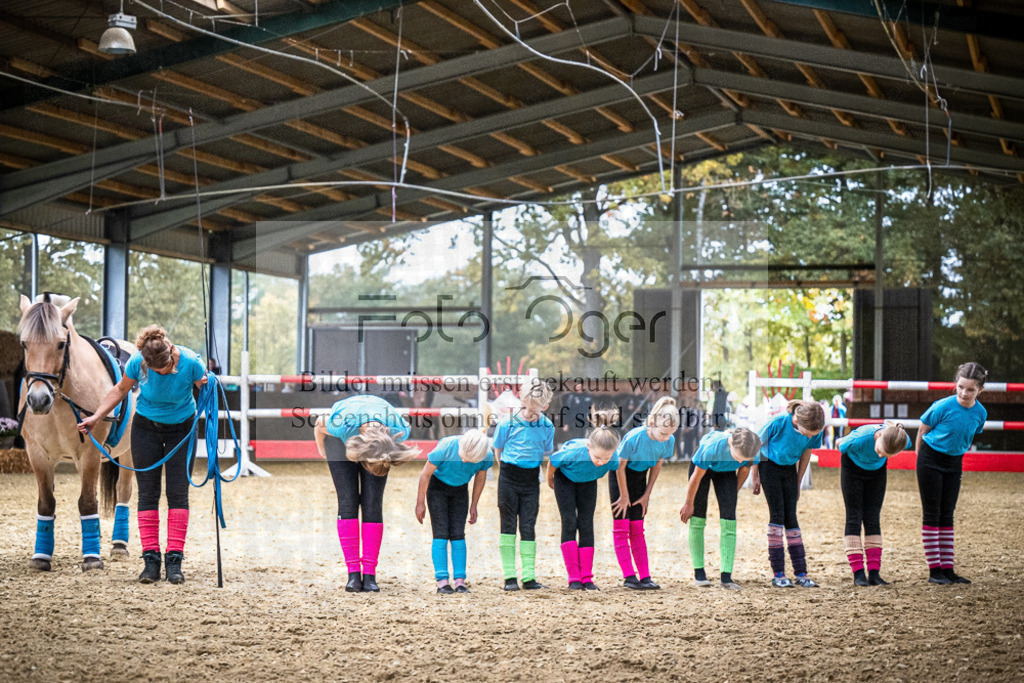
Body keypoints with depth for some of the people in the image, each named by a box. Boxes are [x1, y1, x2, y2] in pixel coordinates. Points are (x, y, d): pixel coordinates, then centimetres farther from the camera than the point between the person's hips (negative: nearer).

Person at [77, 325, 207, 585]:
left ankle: (174, 561, -2)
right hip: (146, 428, 1)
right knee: (148, 493, -1)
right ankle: (151, 559, 4)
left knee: (178, 493, -6)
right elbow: (120, 390, -3)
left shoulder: (190, 362, -26)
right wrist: (96, 417, -9)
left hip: (181, 428, -1)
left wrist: (207, 386, -32)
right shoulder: (137, 362, -22)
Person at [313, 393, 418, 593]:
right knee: (348, 502, -13)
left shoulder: (399, 430, -35)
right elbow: (319, 425, -17)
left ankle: (369, 574, -10)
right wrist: (325, 457, 0)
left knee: (372, 504, -11)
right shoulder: (341, 425, -42)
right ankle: (353, 573, -11)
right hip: (340, 442, -1)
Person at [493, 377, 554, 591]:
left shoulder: (547, 427, -3)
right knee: (508, 525, 1)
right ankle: (509, 576, 5)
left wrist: (532, 467, 5)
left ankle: (529, 576, 5)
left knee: (528, 527, 2)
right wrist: (509, 468, 4)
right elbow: (497, 450, 5)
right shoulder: (507, 423, -8)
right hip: (509, 478, -1)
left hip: (531, 479, 1)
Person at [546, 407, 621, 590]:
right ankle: (573, 577, -11)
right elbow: (552, 462, -20)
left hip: (588, 482, 2)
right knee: (569, 522, -11)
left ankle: (587, 578, -1)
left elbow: (615, 468, -9)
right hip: (566, 479, -2)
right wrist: (550, 481, -2)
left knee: (586, 525, -3)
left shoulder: (613, 458, -36)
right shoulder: (572, 452, -43)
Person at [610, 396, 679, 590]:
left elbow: (656, 467, -2)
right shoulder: (634, 438, -33)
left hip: (640, 477, 4)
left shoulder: (669, 441, -19)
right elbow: (620, 466, -19)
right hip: (619, 475, -4)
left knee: (637, 529, 3)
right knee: (621, 527, -7)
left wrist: (646, 495, 1)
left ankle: (645, 577, 1)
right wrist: (624, 497, -11)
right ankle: (629, 577, -7)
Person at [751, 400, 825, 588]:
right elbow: (757, 445, -14)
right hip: (769, 466, -3)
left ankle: (801, 573, 0)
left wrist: (798, 482, 7)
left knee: (791, 517, 0)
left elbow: (806, 453, 0)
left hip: (789, 469, 3)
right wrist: (754, 477, -8)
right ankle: (778, 574, -8)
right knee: (777, 515, -10)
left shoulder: (815, 431, -19)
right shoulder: (778, 422, -30)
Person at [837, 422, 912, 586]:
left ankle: (874, 573, -2)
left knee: (872, 519, 0)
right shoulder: (860, 438, -41)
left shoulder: (905, 441, -31)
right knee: (854, 518, -7)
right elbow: (840, 445, -17)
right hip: (853, 467, -2)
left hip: (877, 471, 2)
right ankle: (858, 573, -9)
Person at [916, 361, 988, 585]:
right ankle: (934, 570, 1)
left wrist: (957, 455, 14)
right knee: (932, 514, -2)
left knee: (947, 515, 7)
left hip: (954, 463, 4)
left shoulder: (980, 413, -8)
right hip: (931, 460, -4)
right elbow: (922, 431, -7)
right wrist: (923, 461, 2)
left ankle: (948, 569, 10)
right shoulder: (943, 406, -21)